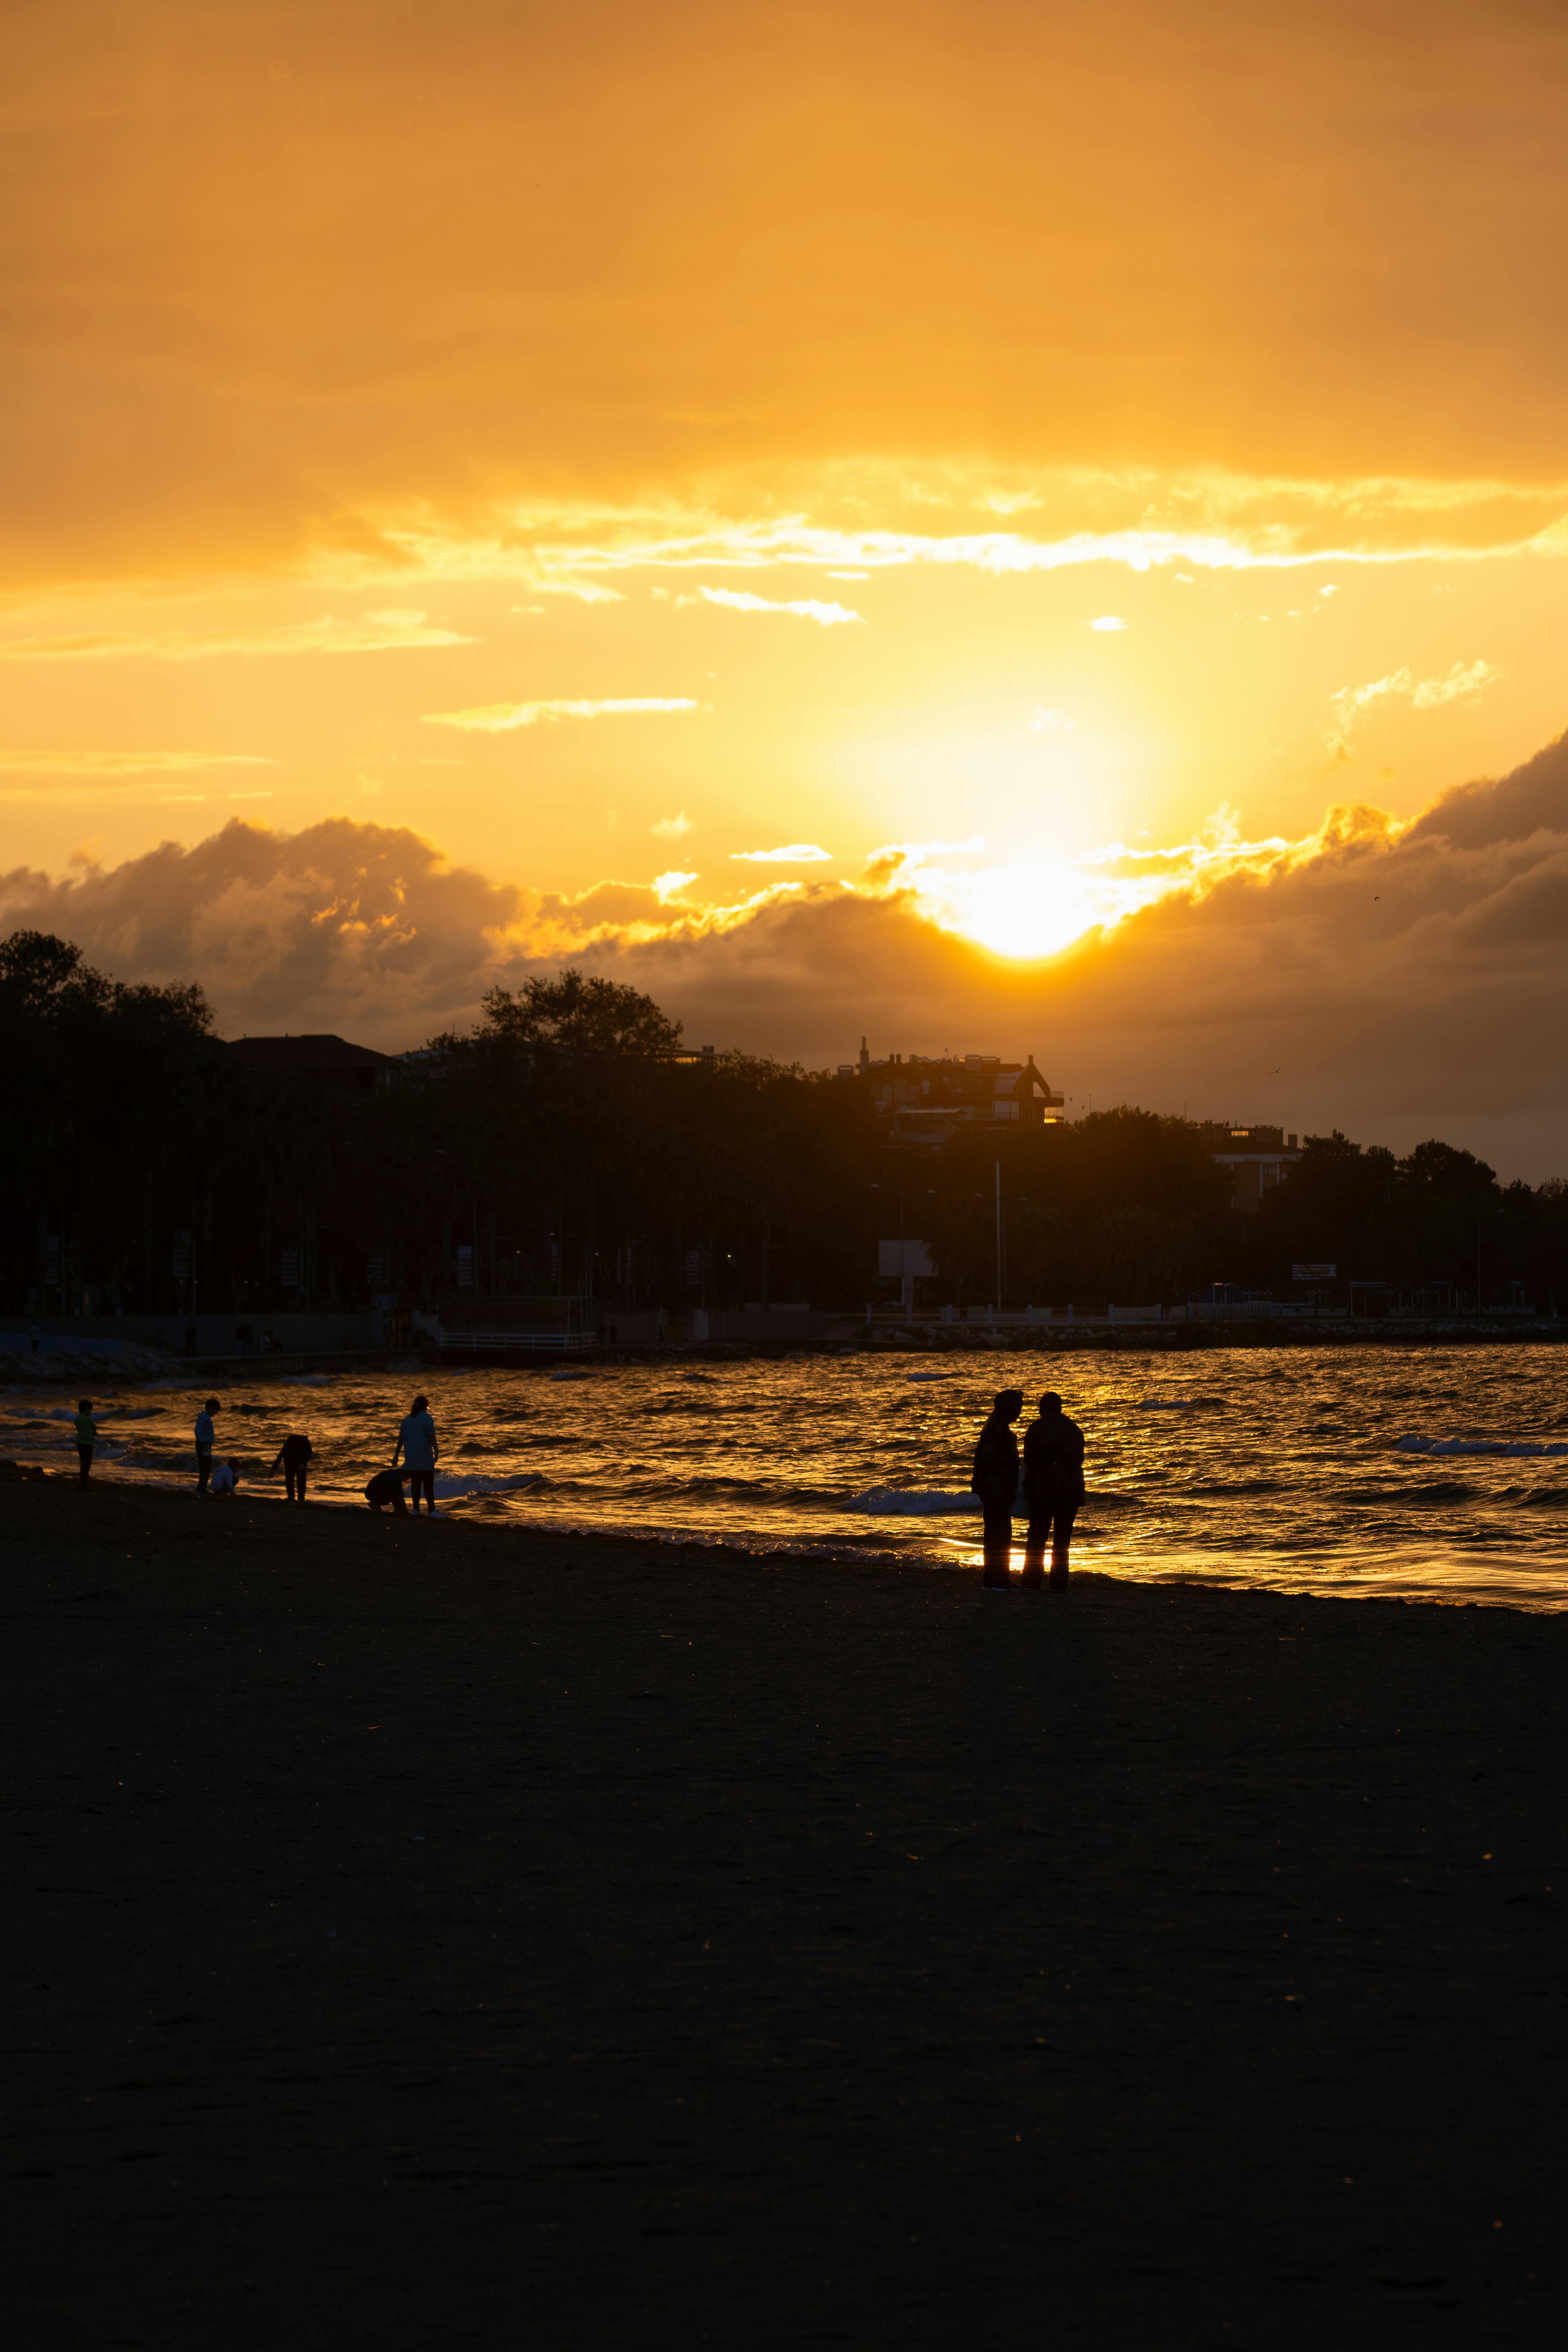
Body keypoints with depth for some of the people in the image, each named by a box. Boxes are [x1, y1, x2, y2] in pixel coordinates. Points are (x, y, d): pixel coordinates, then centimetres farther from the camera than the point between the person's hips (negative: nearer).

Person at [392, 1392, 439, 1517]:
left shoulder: (408, 1420, 13)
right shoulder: (426, 1418, -6)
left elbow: (400, 1439, 15)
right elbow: (431, 1436, -14)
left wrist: (396, 1456, 20)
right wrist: (436, 1450, -14)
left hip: (411, 1457, 6)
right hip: (424, 1457, -6)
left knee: (416, 1483, 11)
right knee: (428, 1484, -6)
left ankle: (416, 1510, 11)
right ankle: (432, 1510, -10)